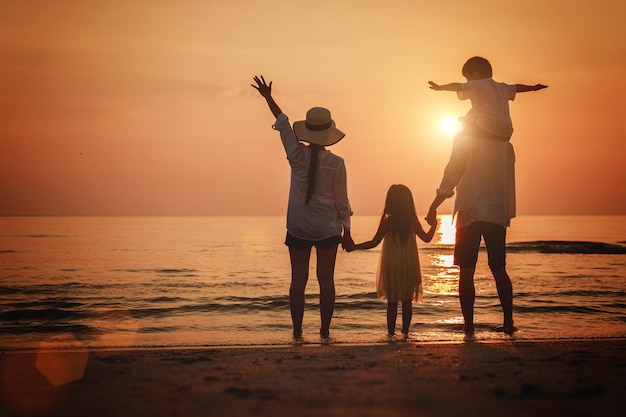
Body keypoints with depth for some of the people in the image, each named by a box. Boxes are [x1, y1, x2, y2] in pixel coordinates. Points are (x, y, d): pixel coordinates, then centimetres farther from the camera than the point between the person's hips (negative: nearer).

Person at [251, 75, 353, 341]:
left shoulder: (297, 156, -7)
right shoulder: (336, 163, -9)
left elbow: (283, 123, 4)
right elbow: (341, 200, -3)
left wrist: (268, 97, 16)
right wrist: (346, 230, 7)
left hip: (298, 227, 1)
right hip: (328, 227, -1)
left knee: (298, 279, 6)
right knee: (326, 279, 5)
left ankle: (297, 331, 6)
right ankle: (325, 330, 5)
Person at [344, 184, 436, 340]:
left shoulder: (387, 221, -8)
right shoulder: (413, 222, -3)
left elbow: (374, 242, -8)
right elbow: (427, 238, 5)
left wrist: (353, 247, 0)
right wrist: (433, 225, 22)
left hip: (392, 268, -1)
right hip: (409, 267, 1)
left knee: (392, 301, 5)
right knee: (407, 301, 7)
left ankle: (391, 332, 4)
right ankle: (405, 331, 7)